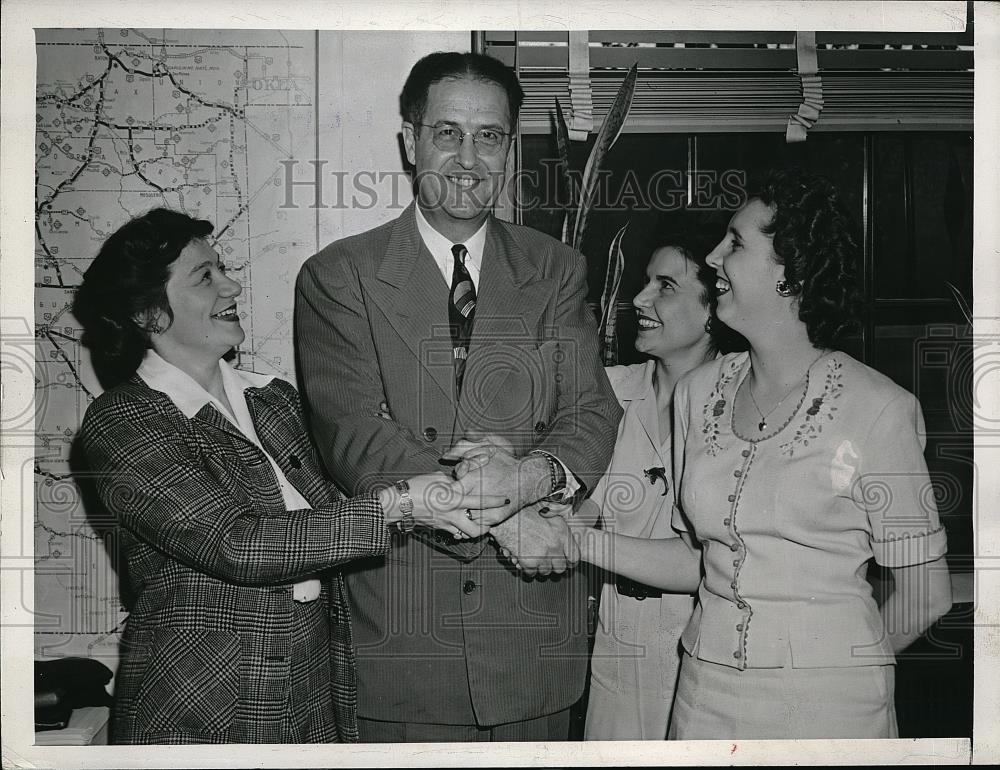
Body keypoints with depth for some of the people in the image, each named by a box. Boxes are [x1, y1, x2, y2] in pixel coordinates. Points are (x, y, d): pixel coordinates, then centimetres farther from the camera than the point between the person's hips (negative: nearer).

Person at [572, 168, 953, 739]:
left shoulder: (878, 410, -13)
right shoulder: (698, 392, 2)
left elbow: (926, 590, -6)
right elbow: (697, 560, 7)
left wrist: (848, 669, 6)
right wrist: (581, 540, -4)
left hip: (828, 701, -4)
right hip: (705, 692, 4)